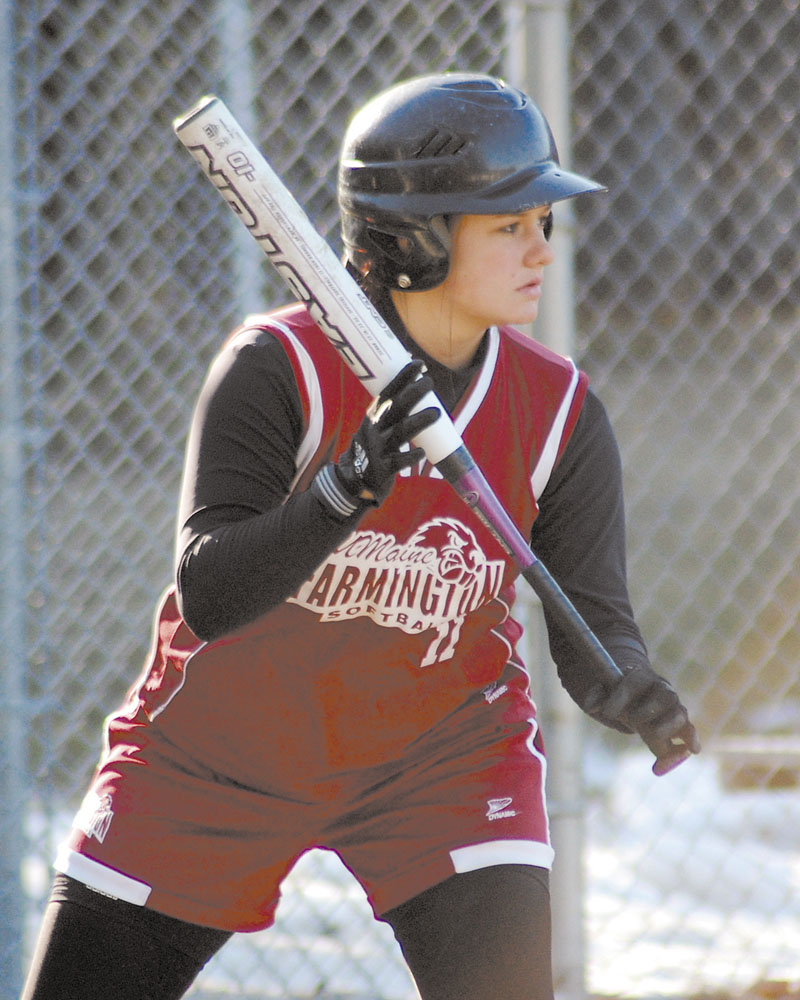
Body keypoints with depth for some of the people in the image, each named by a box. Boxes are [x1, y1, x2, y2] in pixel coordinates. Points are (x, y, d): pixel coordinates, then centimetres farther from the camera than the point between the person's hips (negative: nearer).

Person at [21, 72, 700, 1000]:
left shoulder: (558, 410, -13)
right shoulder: (278, 366, -23)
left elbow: (592, 622, -13)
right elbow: (208, 599, -31)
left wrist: (630, 689, -36)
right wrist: (348, 489, -45)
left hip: (442, 746, 1)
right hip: (219, 752, -1)